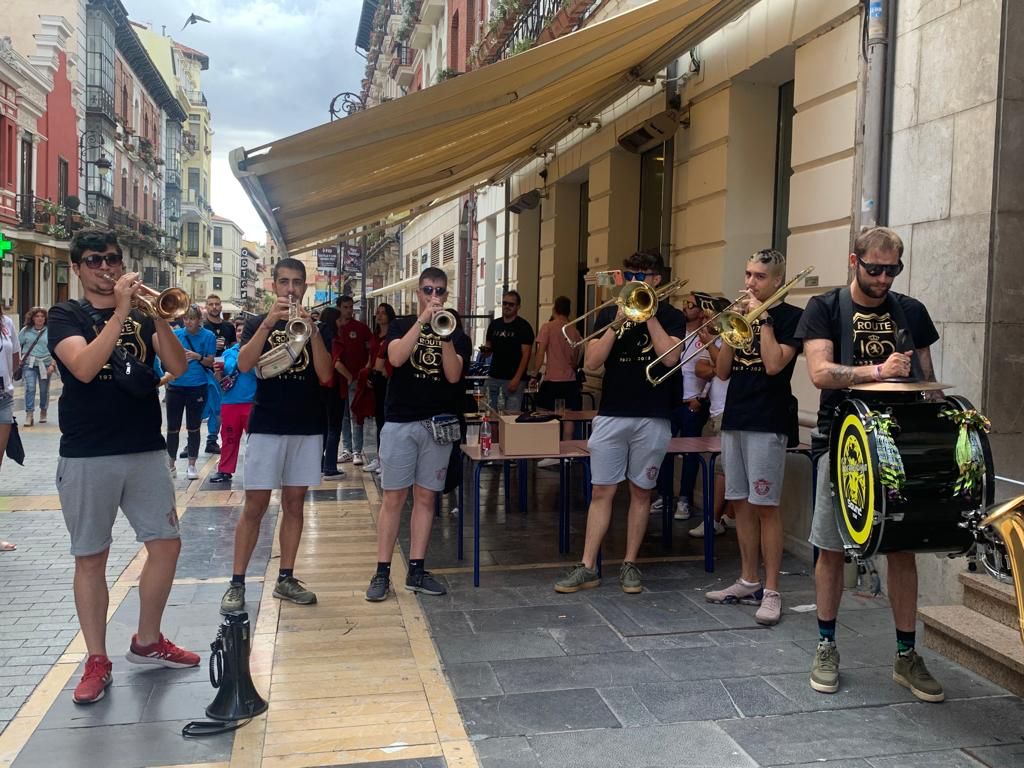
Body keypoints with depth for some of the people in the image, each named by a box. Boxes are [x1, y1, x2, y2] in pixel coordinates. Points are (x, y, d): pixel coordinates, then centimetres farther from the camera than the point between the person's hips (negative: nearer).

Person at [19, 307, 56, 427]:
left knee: (44, 390, 9)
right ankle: (29, 414, -10)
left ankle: (43, 412, 28)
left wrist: (52, 364, -9)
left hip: (45, 364, 0)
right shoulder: (26, 330, 4)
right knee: (30, 388, -11)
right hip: (29, 364, 0)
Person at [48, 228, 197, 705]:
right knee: (90, 557, 3)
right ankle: (97, 660, 14)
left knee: (166, 543, 5)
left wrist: (159, 316, -16)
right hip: (86, 456, -3)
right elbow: (84, 367, -19)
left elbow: (178, 368, -4)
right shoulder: (66, 316, 0)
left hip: (146, 450, 4)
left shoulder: (142, 316, 10)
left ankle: (147, 642, 22)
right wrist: (121, 312, -22)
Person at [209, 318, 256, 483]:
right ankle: (225, 471, 19)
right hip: (229, 402, 4)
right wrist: (218, 371, -6)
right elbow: (221, 379, 15)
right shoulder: (228, 352, 11)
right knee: (229, 438, 11)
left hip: (251, 401, -3)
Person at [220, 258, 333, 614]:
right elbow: (244, 364, -14)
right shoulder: (258, 323, 4)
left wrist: (312, 330, -16)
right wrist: (269, 322, -23)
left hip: (307, 427, 2)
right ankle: (237, 583, 5)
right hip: (266, 426, -2)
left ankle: (286, 579, 16)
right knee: (255, 506, -2)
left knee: (294, 503, 7)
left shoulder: (315, 325, 8)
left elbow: (325, 375, -5)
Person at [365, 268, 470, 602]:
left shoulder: (455, 332, 8)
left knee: (425, 497, 5)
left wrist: (445, 335, -19)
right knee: (393, 498, -2)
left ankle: (416, 570, 12)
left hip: (438, 424, 2)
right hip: (400, 423, -2)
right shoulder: (400, 326, 6)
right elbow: (396, 358, -15)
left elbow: (454, 375, -7)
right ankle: (382, 572, 4)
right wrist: (423, 320, -19)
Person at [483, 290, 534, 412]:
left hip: (513, 379, -5)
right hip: (493, 377, 5)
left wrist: (517, 379, -17)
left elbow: (526, 355, -9)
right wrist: (485, 349, -5)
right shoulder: (494, 324, 12)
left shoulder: (524, 327, -4)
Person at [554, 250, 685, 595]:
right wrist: (617, 323, -12)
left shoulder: (671, 316, 3)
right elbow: (592, 362, -3)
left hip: (653, 418, -1)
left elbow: (669, 356, -15)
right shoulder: (608, 314, 8)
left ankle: (630, 564, 18)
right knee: (602, 491, 2)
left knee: (640, 492, 7)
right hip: (611, 415, 1)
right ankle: (587, 567, 7)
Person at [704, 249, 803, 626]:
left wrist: (763, 317, -12)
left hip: (767, 423, -6)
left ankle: (771, 592, 0)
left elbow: (774, 364, -18)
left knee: (765, 506, -6)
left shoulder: (790, 316, -3)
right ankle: (748, 581, 19)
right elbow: (722, 371, 8)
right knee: (741, 502, 10)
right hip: (734, 419, 7)